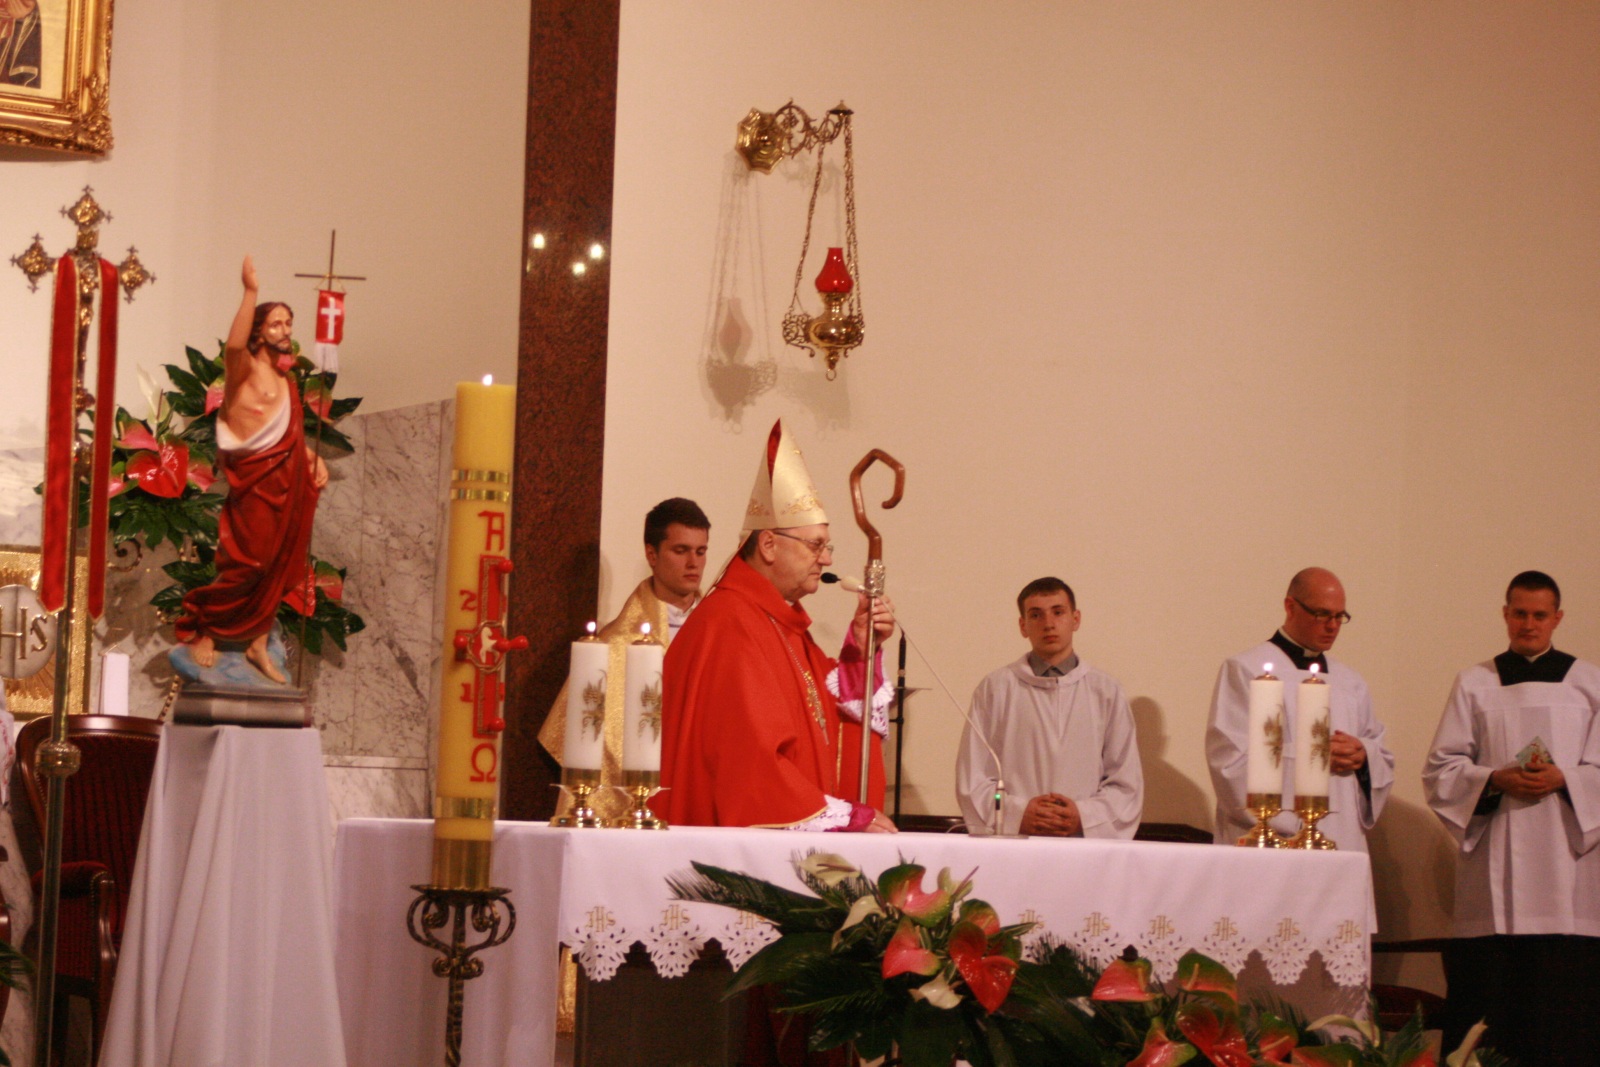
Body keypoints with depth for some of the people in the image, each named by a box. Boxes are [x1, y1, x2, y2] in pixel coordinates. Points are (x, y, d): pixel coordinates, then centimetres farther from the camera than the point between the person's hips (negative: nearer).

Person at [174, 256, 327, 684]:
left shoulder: (287, 380, 17)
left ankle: (258, 644, 14)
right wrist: (251, 291, -36)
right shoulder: (243, 368, -6)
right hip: (255, 482, -7)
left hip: (288, 482, 7)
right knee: (248, 564, -8)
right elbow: (234, 344, -30)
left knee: (276, 568, 7)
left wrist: (314, 458, 4)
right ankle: (199, 629, 7)